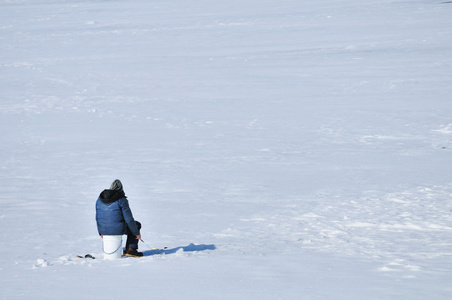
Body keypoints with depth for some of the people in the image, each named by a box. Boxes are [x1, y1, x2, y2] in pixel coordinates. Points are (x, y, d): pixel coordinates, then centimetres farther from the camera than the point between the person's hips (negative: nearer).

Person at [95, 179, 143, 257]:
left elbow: (98, 218, 14)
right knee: (136, 225, 22)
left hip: (104, 229, 6)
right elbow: (129, 219, -11)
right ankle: (131, 249, 11)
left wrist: (101, 232, 28)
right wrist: (137, 233, 1)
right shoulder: (121, 200, -12)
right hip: (117, 229, -6)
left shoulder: (100, 199, 5)